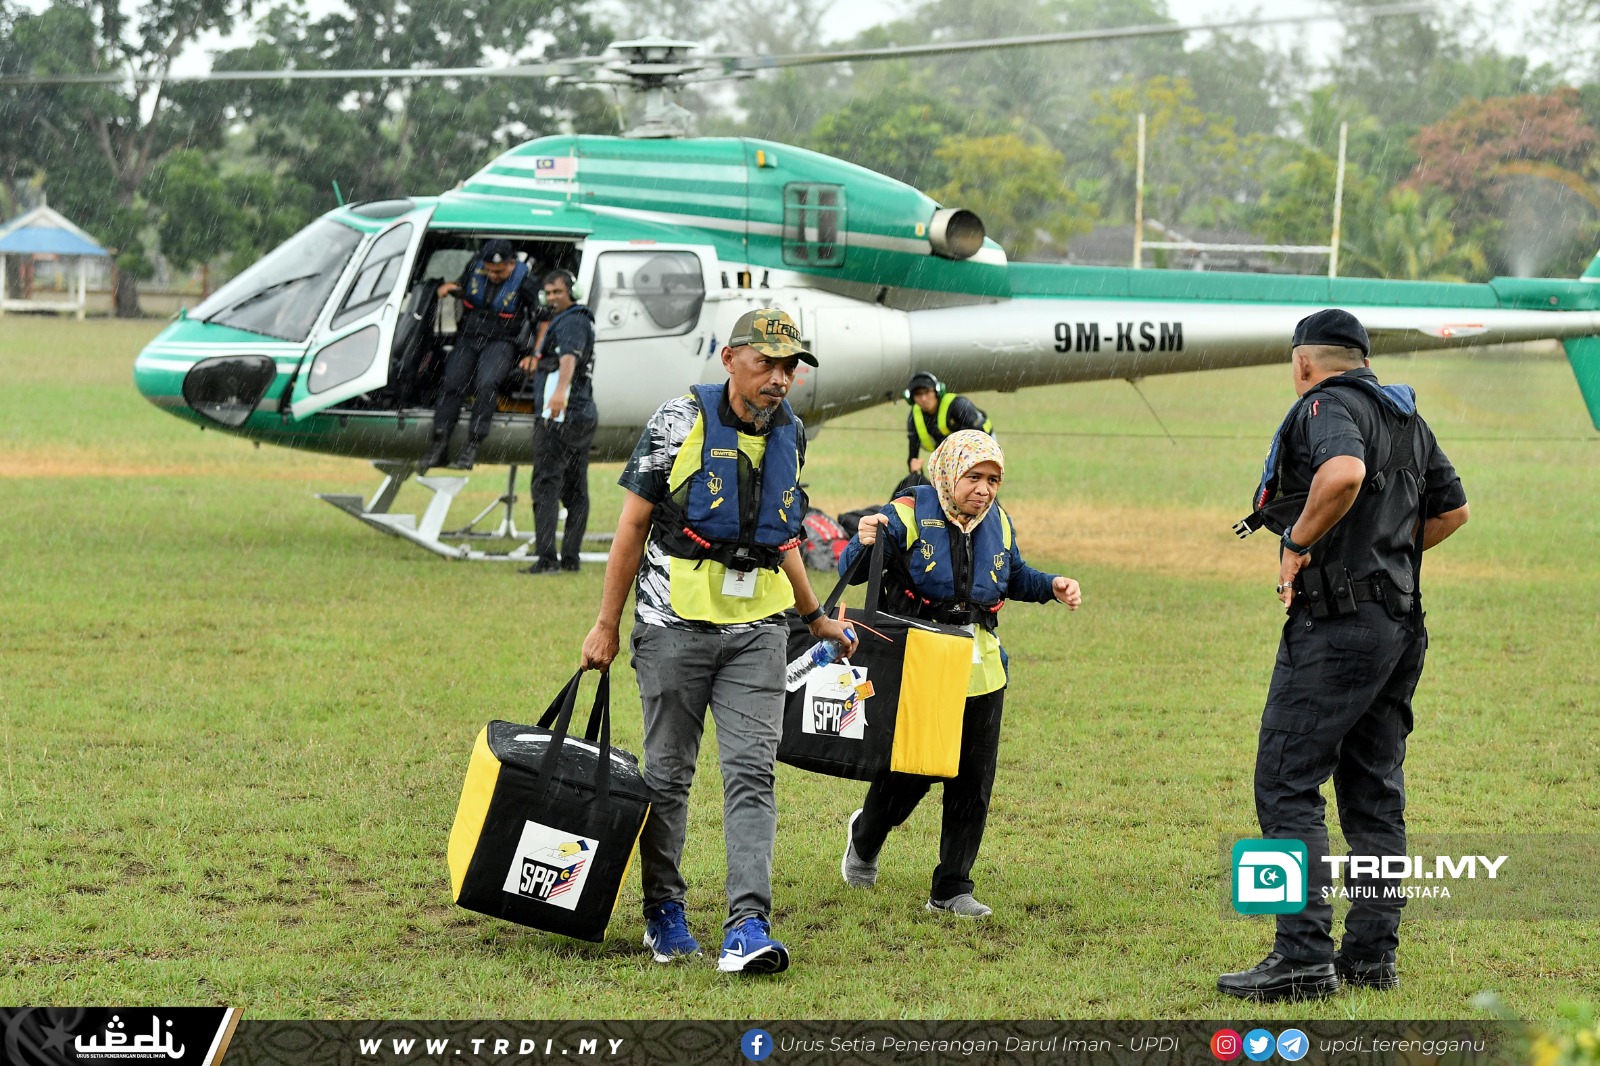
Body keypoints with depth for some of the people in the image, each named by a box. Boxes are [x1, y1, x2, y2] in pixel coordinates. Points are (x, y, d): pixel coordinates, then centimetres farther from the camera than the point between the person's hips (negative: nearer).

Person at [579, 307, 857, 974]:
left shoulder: (790, 435, 7)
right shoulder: (681, 423, -7)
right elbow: (633, 525, -3)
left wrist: (816, 619, 27)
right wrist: (607, 624, -4)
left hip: (757, 629, 3)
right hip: (676, 623, -3)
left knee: (752, 774, -9)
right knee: (668, 774, 6)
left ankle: (748, 926, -15)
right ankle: (663, 910, 21)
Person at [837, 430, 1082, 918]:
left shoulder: (998, 523, 7)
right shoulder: (908, 515, -11)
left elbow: (1015, 577, 24)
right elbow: (851, 570, -8)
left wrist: (1053, 586, 6)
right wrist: (865, 544, -30)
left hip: (979, 669, 5)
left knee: (972, 781, 4)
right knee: (908, 772, 3)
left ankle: (952, 890, 13)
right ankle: (865, 838, 36)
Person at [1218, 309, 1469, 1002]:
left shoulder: (1327, 406, -8)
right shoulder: (1407, 417, 18)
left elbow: (1344, 473, -29)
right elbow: (1452, 508, 26)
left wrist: (1299, 542, -17)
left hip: (1337, 623, -9)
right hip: (1399, 623, 9)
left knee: (1287, 784, -8)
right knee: (1374, 793, 13)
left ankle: (1303, 957, -14)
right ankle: (1371, 953, 14)